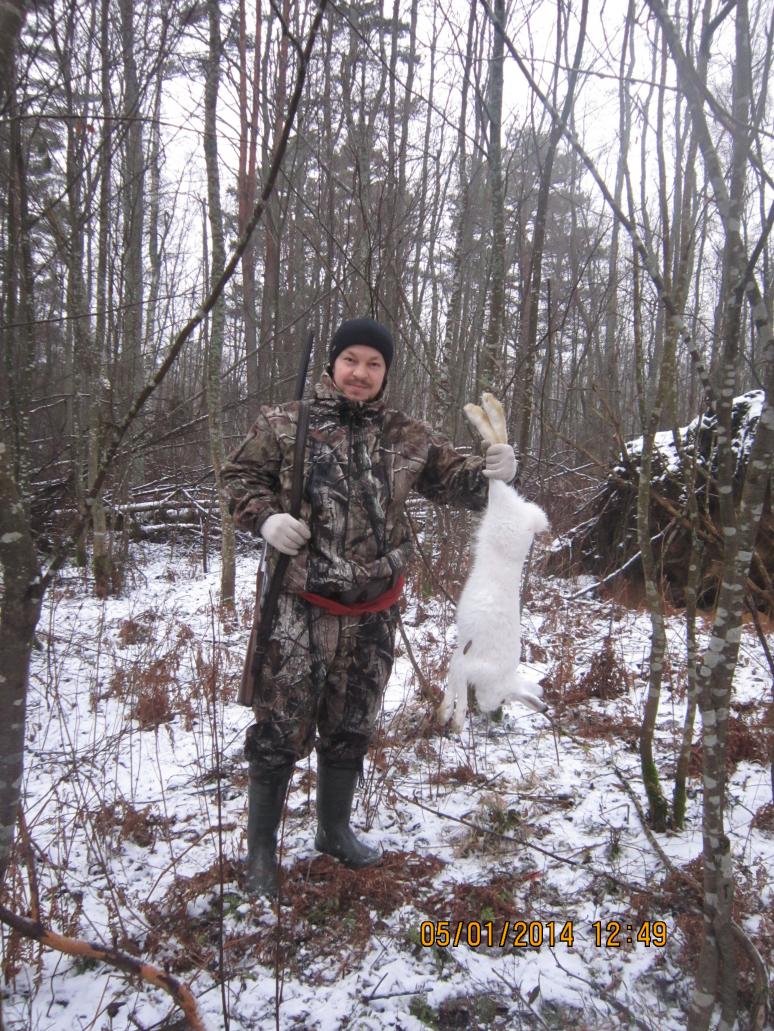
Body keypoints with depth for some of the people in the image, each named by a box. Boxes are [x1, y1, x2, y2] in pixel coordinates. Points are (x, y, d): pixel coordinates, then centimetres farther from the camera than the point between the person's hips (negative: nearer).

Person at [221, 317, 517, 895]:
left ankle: (335, 830, 41)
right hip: (300, 606, -3)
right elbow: (241, 476, 4)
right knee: (280, 728, 1)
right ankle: (262, 849, 23)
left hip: (373, 613, 4)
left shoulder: (408, 437, 4)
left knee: (351, 727, 19)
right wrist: (265, 517, -15)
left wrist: (491, 472, -15)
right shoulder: (286, 424, -2)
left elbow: (453, 478, 6)